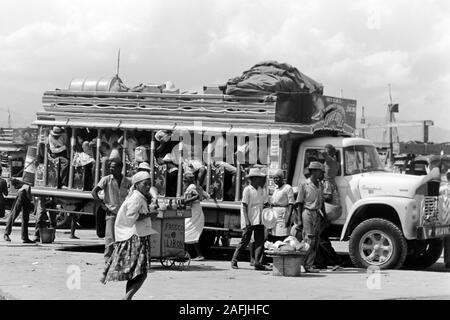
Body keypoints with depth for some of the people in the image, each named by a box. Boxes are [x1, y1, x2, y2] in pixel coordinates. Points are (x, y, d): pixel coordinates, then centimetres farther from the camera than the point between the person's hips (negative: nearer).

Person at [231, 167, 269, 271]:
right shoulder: (247, 190, -6)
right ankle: (234, 260, 14)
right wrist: (247, 221, -14)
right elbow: (244, 206, -9)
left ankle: (258, 263, -3)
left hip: (259, 221, 5)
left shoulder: (262, 190, 11)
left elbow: (266, 204, 17)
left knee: (260, 242, -3)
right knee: (245, 241, 0)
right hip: (249, 221, -5)